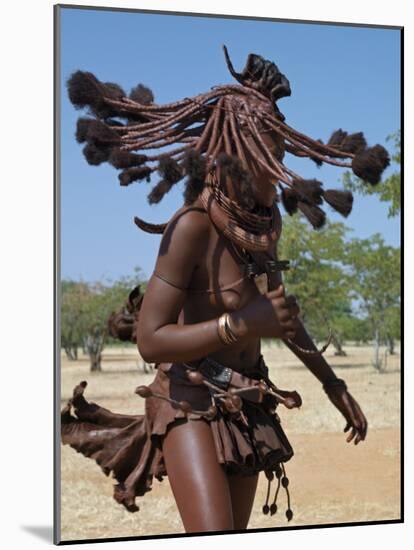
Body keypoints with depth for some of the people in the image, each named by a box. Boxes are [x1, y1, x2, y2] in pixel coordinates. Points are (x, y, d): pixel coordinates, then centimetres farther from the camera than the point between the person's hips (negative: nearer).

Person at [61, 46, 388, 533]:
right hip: (190, 404, -7)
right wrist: (242, 323, -29)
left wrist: (333, 385, 22)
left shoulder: (265, 220, 3)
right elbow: (150, 340, -21)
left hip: (246, 407, 7)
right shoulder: (193, 225, -19)